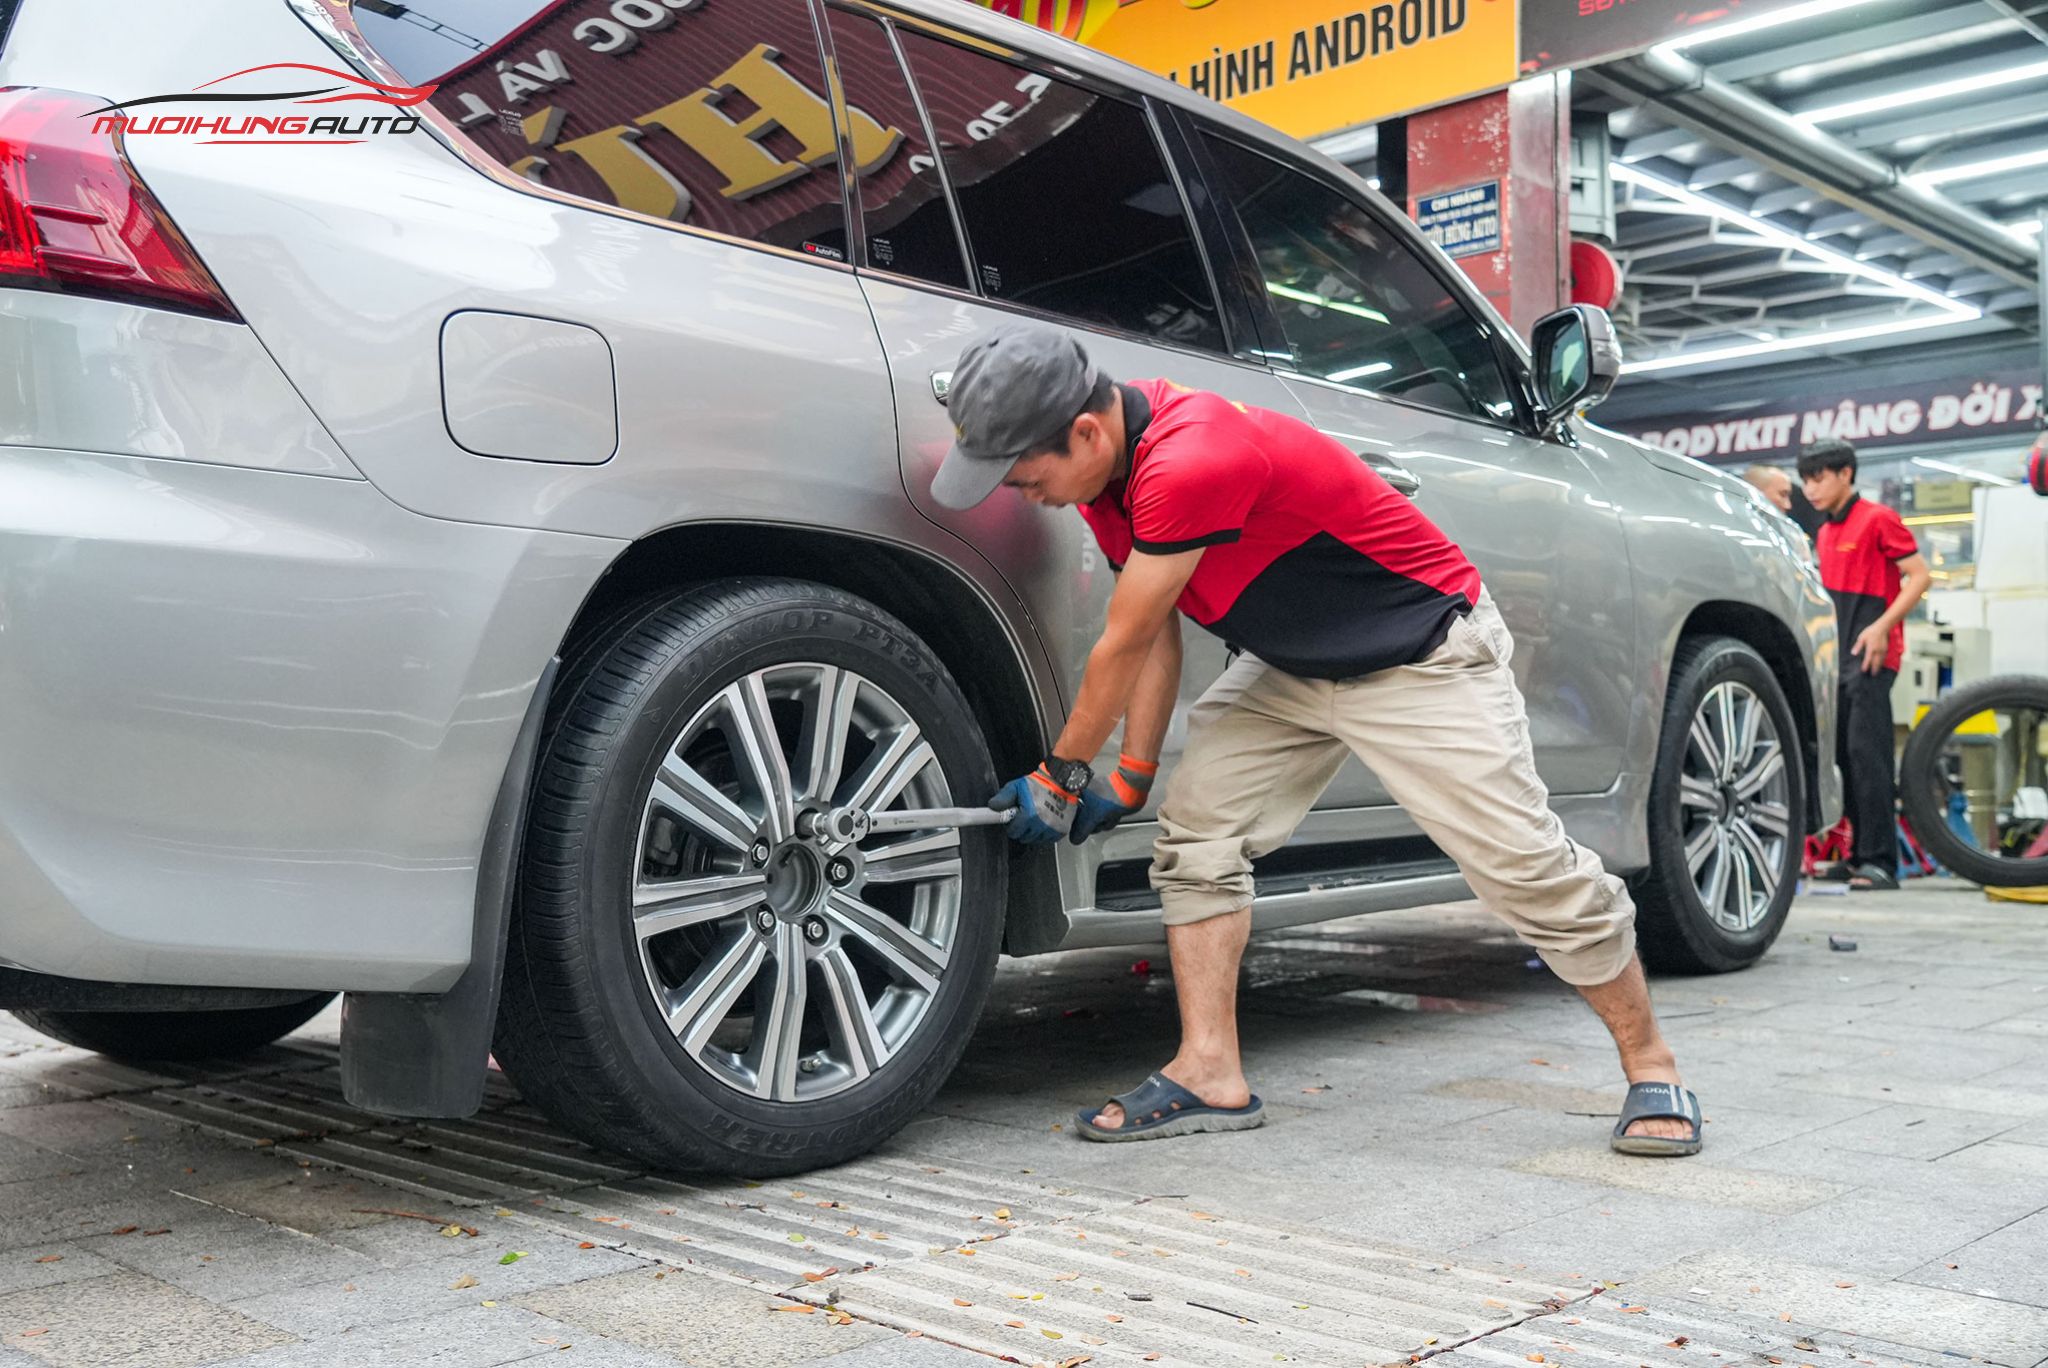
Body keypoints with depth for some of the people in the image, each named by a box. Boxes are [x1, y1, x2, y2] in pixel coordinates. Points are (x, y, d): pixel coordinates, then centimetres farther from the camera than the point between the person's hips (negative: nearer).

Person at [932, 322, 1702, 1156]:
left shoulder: (1190, 461, -35)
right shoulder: (1112, 462, -4)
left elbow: (1124, 646, -24)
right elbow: (1152, 634, 5)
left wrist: (1059, 776, -10)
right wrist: (1129, 780, 5)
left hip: (1422, 656, -8)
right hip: (1291, 666, 9)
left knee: (1525, 866, -6)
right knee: (1196, 831, -3)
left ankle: (1650, 1063, 14)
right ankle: (1210, 1076, 2)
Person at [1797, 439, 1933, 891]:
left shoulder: (1877, 519, -5)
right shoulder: (1826, 533, 18)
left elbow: (1919, 576, -10)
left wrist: (1882, 626, -19)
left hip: (1870, 655, -8)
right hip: (1837, 657, 8)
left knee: (1866, 752, -13)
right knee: (1841, 753, 8)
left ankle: (1880, 861, -13)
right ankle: (1857, 855, 14)